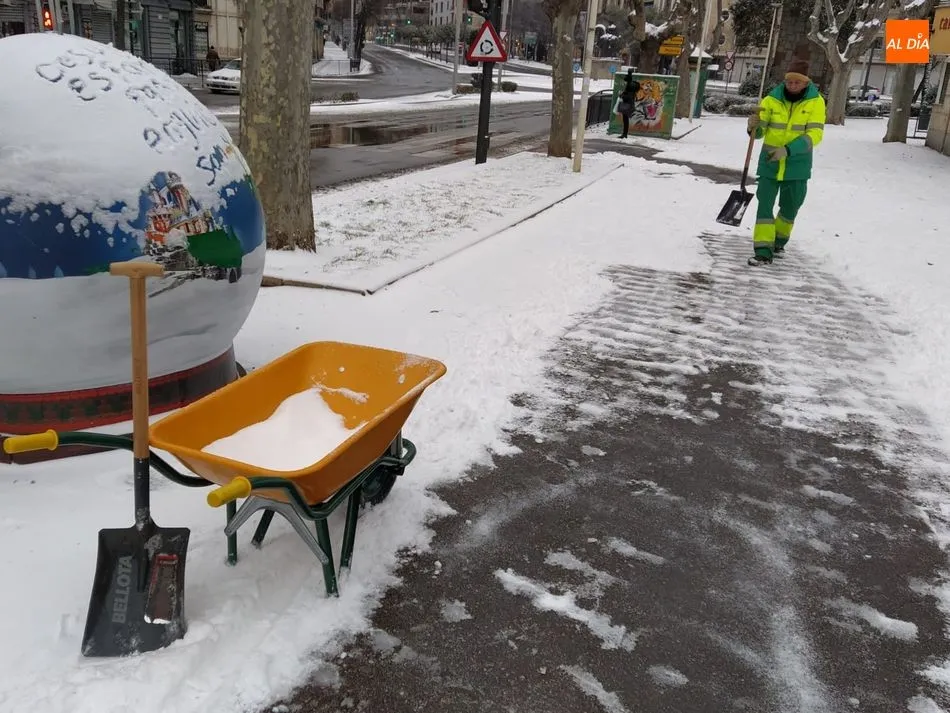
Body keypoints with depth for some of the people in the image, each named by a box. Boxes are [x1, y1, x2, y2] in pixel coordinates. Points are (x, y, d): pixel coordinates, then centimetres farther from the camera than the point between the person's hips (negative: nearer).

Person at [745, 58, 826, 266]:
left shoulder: (816, 101, -7)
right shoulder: (772, 99, -4)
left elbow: (814, 134, -15)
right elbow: (760, 132, -1)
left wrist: (788, 150, -27)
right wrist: (754, 127, -25)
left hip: (797, 165, 0)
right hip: (770, 163, 0)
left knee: (790, 208, 14)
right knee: (765, 205, -8)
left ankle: (779, 242, 36)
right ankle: (763, 251, -7)